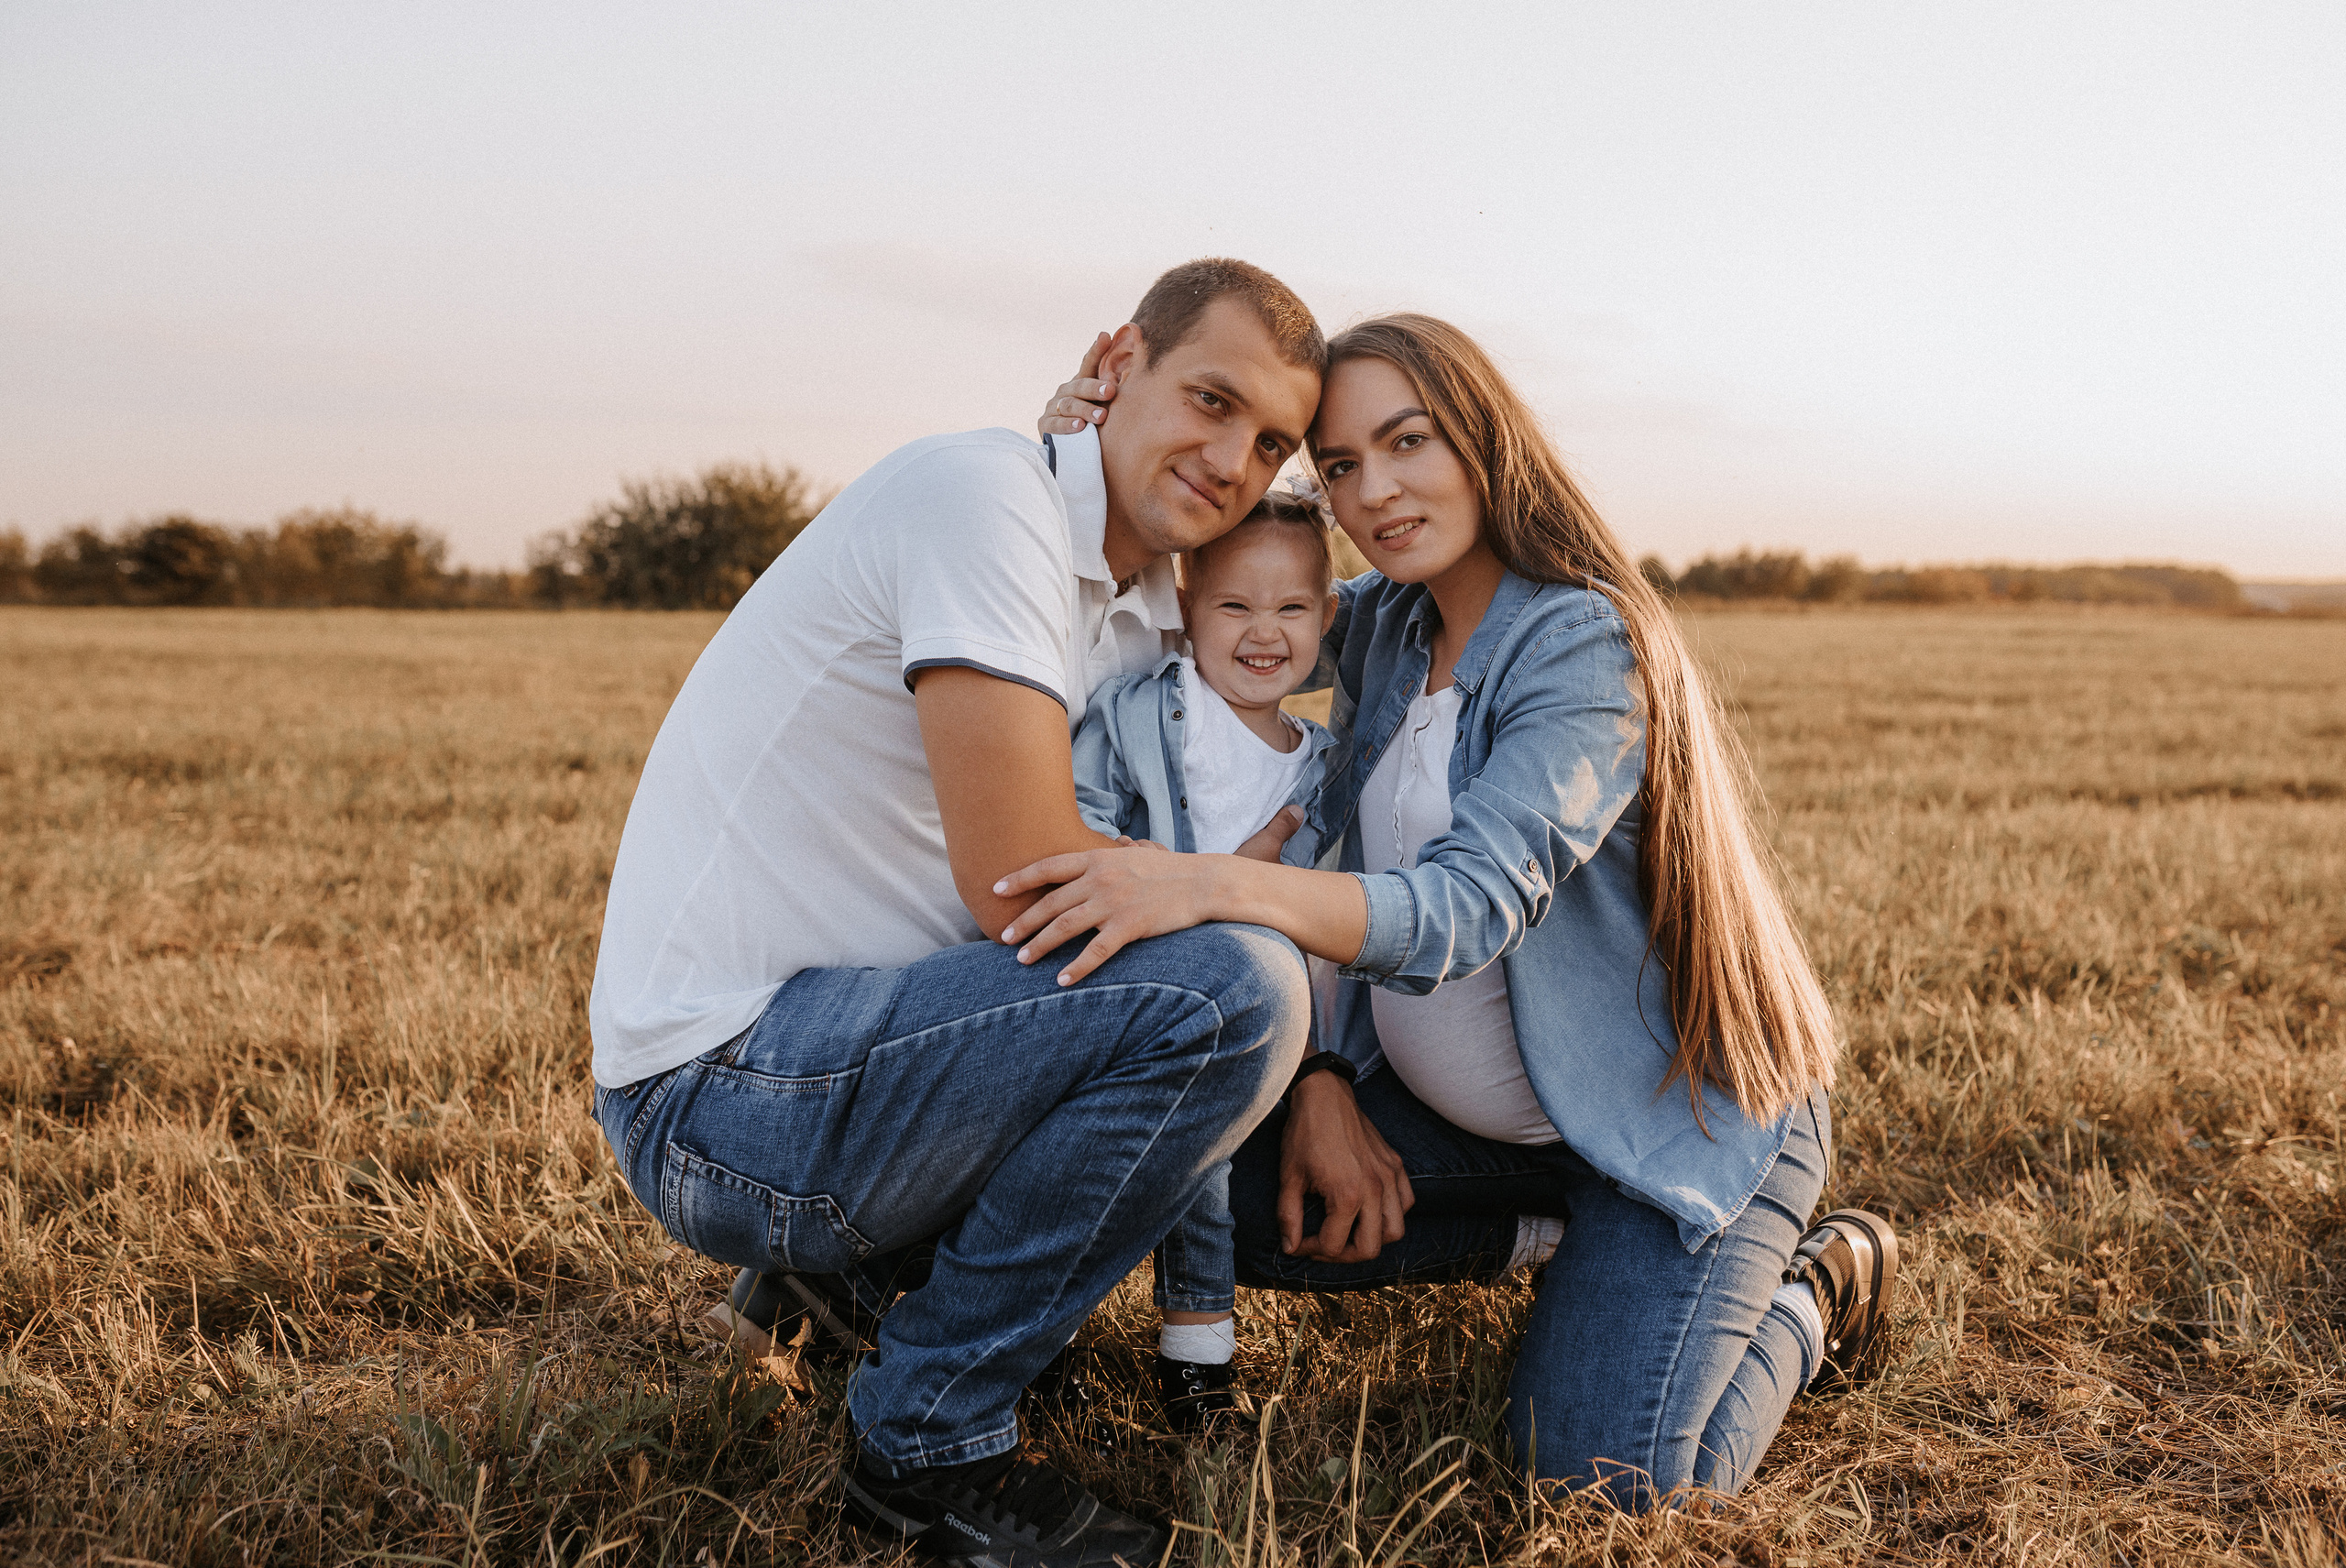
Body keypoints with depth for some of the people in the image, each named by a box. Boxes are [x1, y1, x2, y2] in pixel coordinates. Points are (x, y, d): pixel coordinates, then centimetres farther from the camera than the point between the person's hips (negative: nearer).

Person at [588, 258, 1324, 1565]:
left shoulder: (1151, 623, 11)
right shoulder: (986, 493, -17)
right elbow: (1021, 880, -24)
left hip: (843, 1036, 9)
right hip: (721, 1081, -9)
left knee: (1264, 983, 15)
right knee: (1225, 993, -23)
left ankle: (863, 1260, 16)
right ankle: (932, 1439, -7)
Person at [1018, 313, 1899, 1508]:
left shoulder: (1586, 644, -24)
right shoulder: (1377, 625, -1)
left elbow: (1471, 906, -37)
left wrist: (1217, 886, -53)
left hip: (1676, 1115, -6)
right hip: (1461, 1110, 7)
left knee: (1600, 1467, -21)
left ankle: (1813, 1287, 11)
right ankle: (1544, 1233, 11)